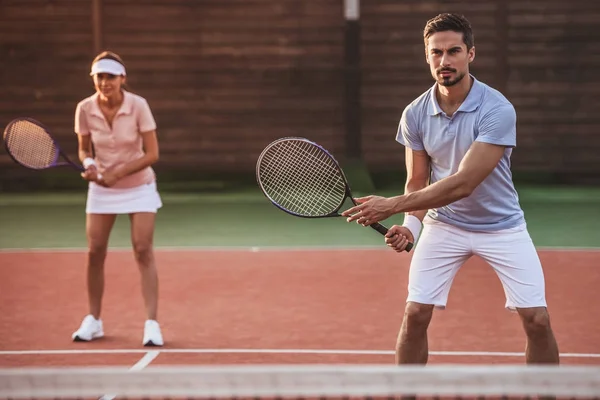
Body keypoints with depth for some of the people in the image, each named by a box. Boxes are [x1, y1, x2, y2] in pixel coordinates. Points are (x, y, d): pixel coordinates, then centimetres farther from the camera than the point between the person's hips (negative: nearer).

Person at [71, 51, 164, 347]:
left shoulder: (138, 105, -18)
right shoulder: (85, 109, -11)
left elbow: (152, 154, -15)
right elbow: (84, 149, 4)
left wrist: (117, 173, -22)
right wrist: (88, 164, -19)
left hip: (139, 186, -2)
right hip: (101, 188, 2)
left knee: (143, 250, -10)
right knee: (95, 251, 0)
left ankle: (152, 323, -8)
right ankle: (93, 320, 17)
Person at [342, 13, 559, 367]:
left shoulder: (498, 110, -24)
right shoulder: (415, 115, -9)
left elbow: (463, 183, -29)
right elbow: (417, 182, 0)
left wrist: (391, 205, -30)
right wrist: (410, 224, -21)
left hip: (501, 226, -2)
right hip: (443, 225, 3)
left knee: (537, 320, -8)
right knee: (415, 314, -7)